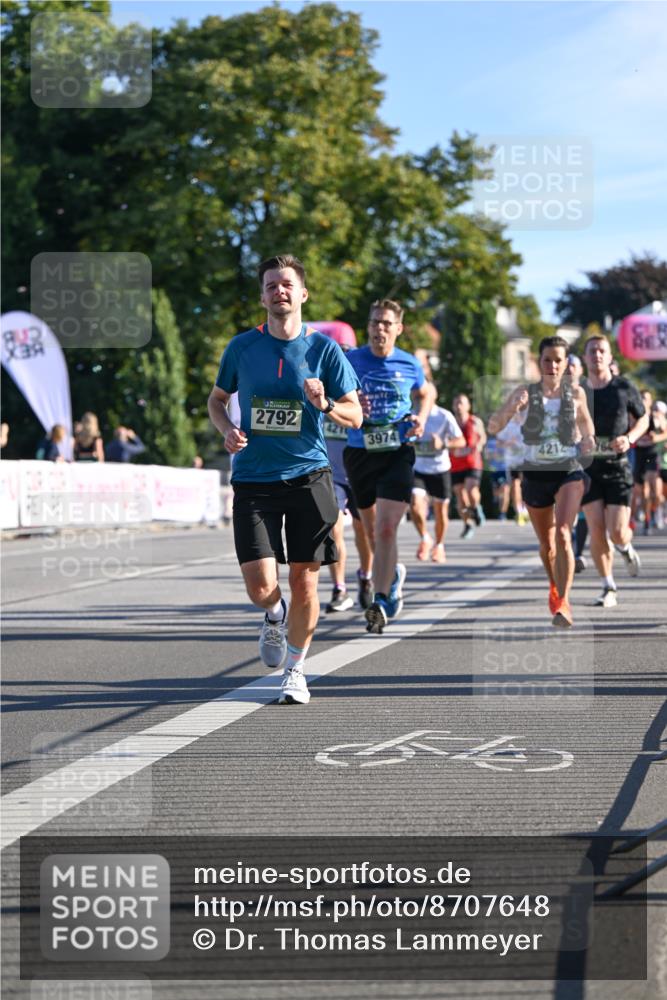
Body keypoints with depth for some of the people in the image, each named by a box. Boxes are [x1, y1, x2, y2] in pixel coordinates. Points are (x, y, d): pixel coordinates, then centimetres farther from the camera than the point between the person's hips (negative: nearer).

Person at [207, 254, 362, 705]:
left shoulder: (324, 348, 0)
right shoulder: (242, 346, 3)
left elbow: (355, 416, 4)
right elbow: (217, 399, 18)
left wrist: (325, 404, -17)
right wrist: (228, 430, -2)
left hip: (308, 477, 0)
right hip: (254, 479, 0)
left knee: (304, 582, 2)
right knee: (261, 587, -10)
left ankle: (295, 669, 23)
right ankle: (275, 616, 28)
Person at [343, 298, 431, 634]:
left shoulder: (410, 364, 2)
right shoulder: (350, 361, -1)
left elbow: (424, 394, 21)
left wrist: (421, 417, 1)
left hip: (397, 453, -2)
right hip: (359, 452, 2)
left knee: (386, 529, -15)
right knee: (372, 530, 14)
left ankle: (380, 602, -16)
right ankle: (393, 573, 43)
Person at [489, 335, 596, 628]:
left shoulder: (576, 393, 0)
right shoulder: (526, 393, -5)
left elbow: (585, 421, 19)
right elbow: (493, 427, -14)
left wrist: (587, 439, -3)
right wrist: (510, 410, -34)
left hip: (569, 472, -1)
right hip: (535, 474, 1)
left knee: (562, 533, -23)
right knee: (546, 544, 15)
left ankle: (563, 603, -25)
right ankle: (554, 586, 45)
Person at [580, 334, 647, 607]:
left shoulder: (624, 388, -1)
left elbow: (643, 418, 11)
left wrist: (629, 438, -8)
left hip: (617, 466, -1)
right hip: (587, 466, 1)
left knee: (617, 532, -8)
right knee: (596, 529, -7)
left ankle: (626, 547, 31)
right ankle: (608, 588, 7)